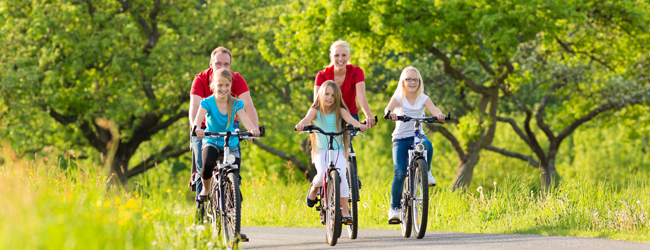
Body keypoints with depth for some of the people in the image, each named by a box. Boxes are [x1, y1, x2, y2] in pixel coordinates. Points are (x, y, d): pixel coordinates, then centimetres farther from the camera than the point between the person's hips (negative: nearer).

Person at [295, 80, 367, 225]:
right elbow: (307, 118, -22)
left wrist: (359, 125, -42)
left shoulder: (340, 111, 0)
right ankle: (314, 188, 11)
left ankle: (345, 210, -8)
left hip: (338, 150, 1)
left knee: (341, 176, -21)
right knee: (322, 175, -26)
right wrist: (301, 125, -46)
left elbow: (349, 119, -19)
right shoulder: (315, 111, -1)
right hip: (321, 150, 0)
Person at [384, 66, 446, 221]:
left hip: (418, 136, 1)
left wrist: (439, 115, -37)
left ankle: (426, 172, -11)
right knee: (400, 173, -15)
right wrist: (390, 113, -45)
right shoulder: (398, 97, 1)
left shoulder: (423, 98, 6)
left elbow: (433, 110, -13)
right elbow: (389, 108, -20)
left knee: (427, 144, -36)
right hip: (400, 138, -1)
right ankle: (394, 207, -4)